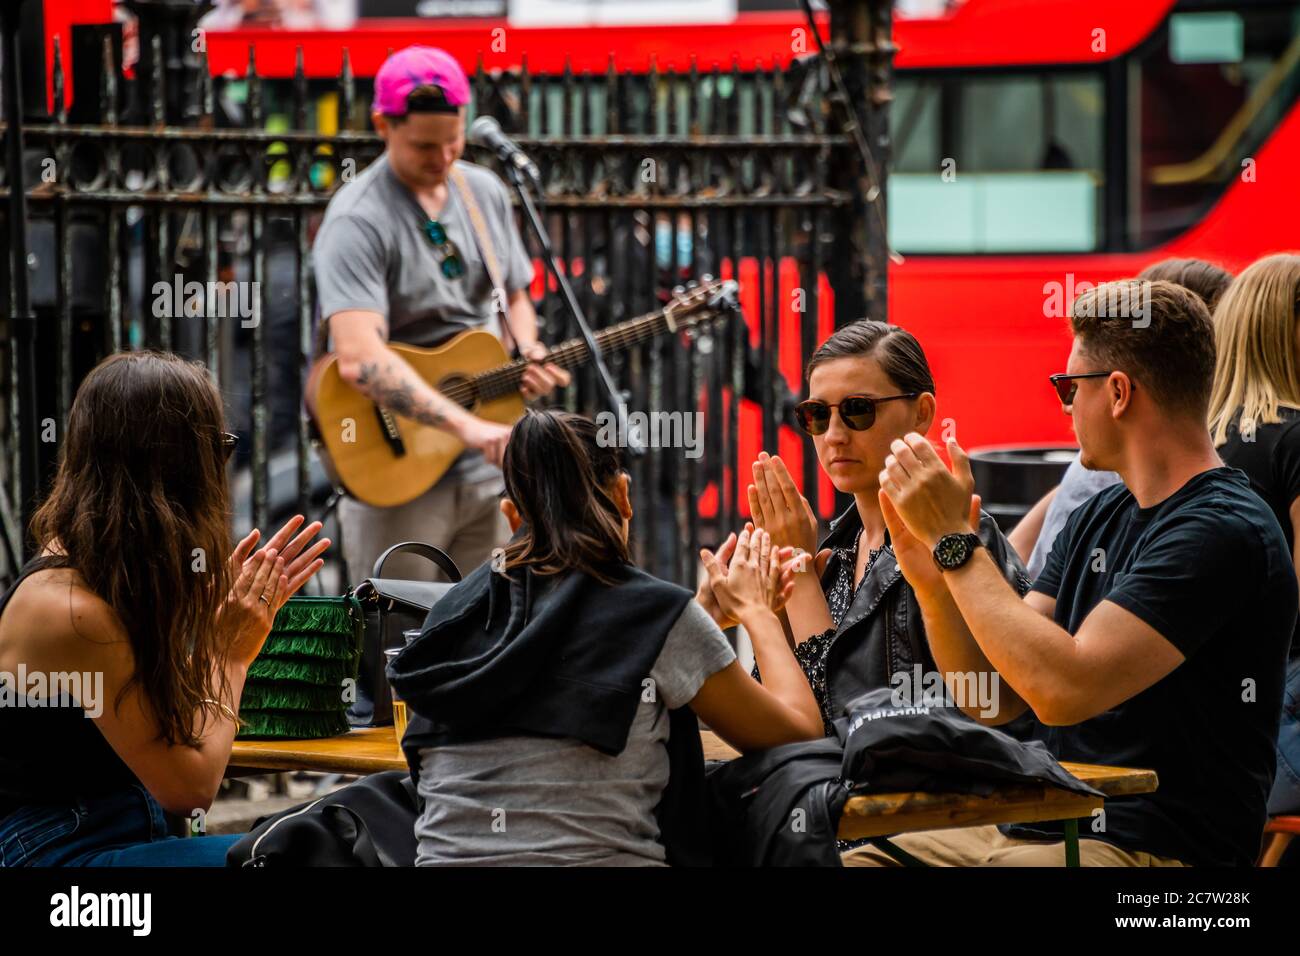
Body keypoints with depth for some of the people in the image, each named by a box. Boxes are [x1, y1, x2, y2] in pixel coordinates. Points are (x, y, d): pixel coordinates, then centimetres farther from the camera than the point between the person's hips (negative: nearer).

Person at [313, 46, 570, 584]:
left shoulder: (485, 193, 6)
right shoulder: (359, 222, -18)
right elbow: (359, 358, -31)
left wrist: (527, 354, -3)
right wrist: (467, 426, -39)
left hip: (486, 473, 6)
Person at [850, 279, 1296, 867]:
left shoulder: (1222, 532, -14)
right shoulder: (1096, 519, 15)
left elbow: (1064, 689, -24)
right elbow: (996, 698, 13)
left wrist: (954, 542, -15)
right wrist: (931, 580, -4)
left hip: (1148, 851, -9)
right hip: (1032, 831, 9)